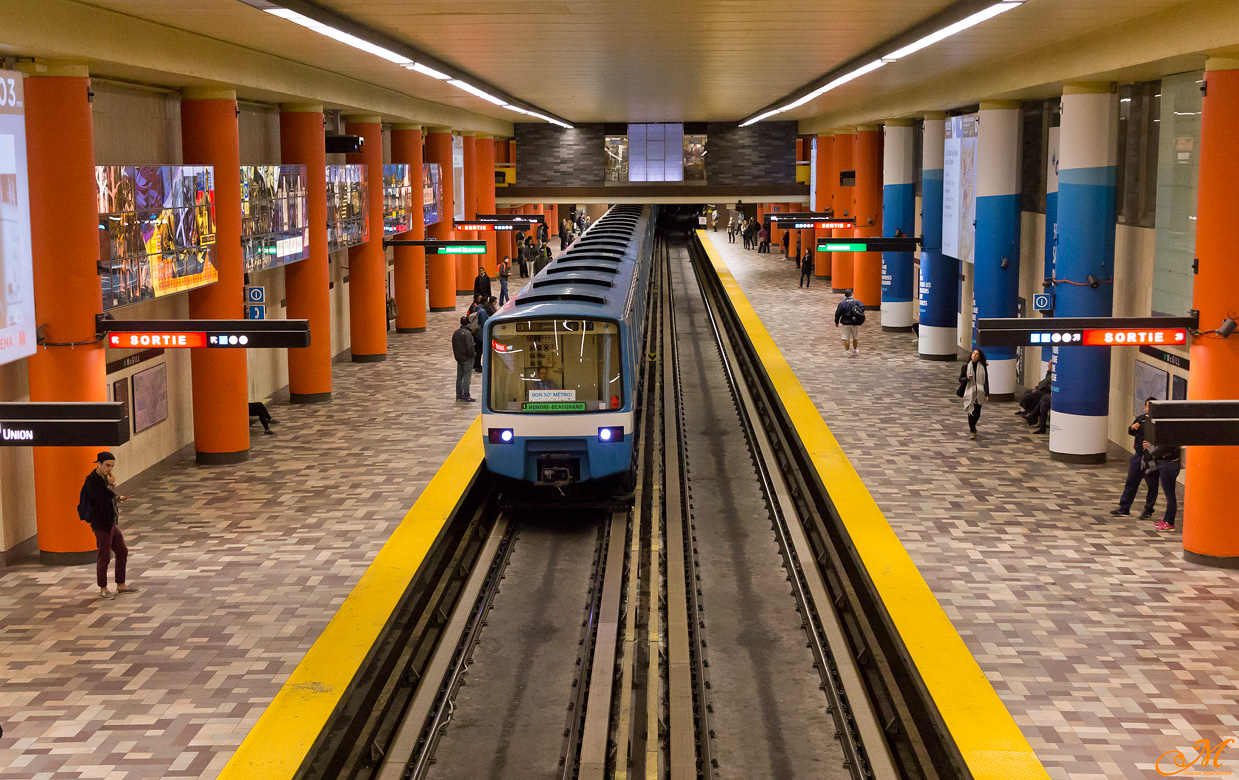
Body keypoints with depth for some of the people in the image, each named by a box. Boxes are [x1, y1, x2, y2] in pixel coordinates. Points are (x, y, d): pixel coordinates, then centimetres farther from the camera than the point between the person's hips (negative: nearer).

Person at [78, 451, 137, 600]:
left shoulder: (104, 478, 9)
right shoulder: (92, 482, -19)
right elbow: (104, 502, -26)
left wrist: (118, 499, 7)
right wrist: (112, 485, -22)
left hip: (111, 523, 9)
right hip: (101, 524, -9)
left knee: (122, 552, 14)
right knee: (104, 558, -1)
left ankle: (121, 585, 24)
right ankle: (103, 589, 12)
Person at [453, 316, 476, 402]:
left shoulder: (455, 333, 6)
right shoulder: (467, 333, -19)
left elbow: (454, 345, 13)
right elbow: (469, 347, -22)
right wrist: (473, 353, -6)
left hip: (458, 358, 8)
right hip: (467, 359, -8)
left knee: (459, 377, 12)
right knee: (466, 377, -3)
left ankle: (459, 395, 16)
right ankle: (465, 395, -3)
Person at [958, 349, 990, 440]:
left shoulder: (983, 367, 2)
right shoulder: (966, 366, 2)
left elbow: (986, 381, 3)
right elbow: (960, 379, 6)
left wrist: (987, 394, -2)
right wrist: (967, 378, -16)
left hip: (979, 393, 1)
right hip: (969, 392, -1)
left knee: (977, 413, 4)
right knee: (971, 412, -6)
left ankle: (972, 426, 33)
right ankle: (972, 431, 8)